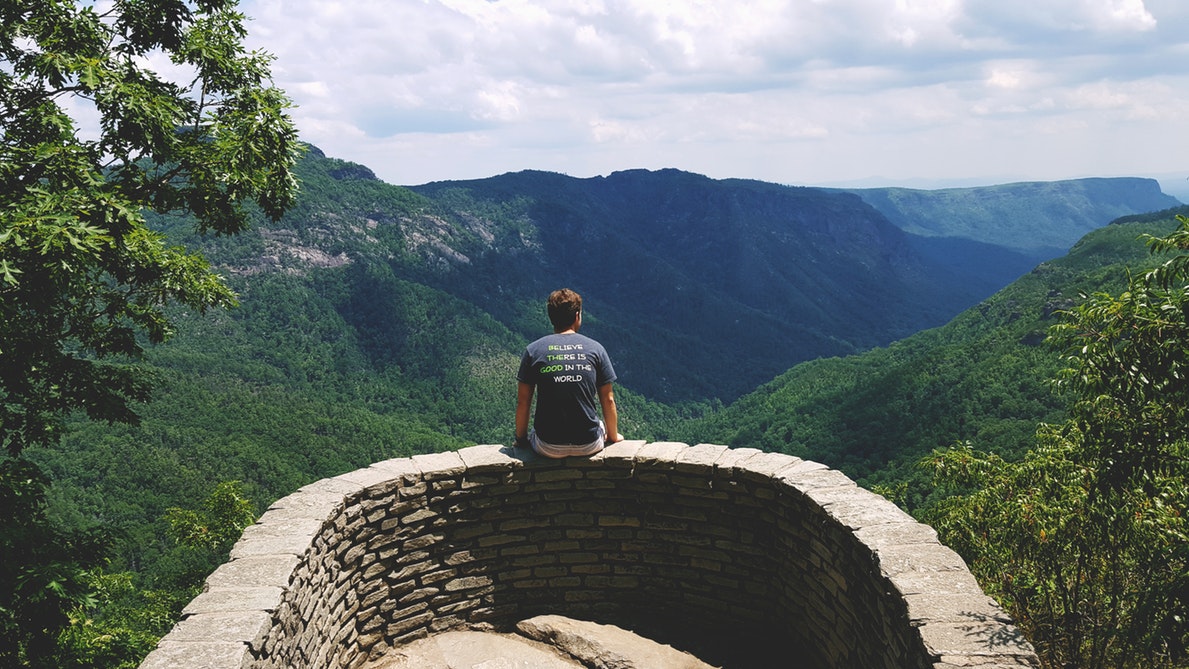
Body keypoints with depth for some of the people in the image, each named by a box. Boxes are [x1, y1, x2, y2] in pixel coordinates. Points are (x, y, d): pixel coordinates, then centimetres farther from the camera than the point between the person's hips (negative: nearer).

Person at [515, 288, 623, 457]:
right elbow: (608, 400, 1)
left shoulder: (533, 351, -3)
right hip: (589, 446, 1)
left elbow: (523, 402, -1)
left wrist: (521, 439, 14)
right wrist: (613, 436, 17)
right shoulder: (595, 348, -2)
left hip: (548, 449, 0)